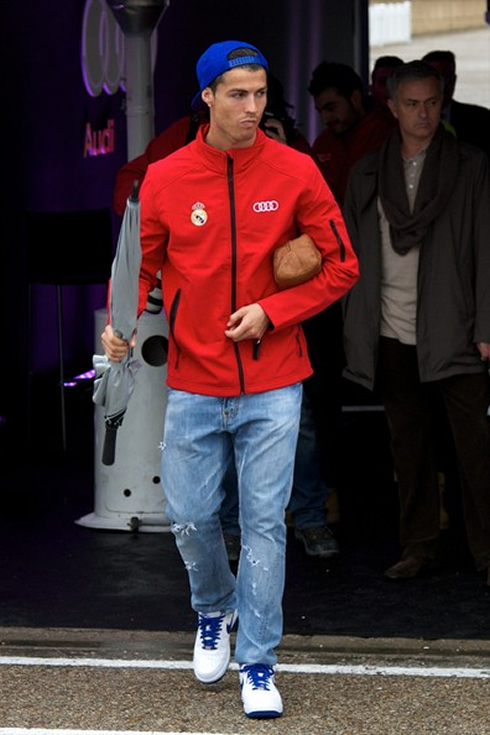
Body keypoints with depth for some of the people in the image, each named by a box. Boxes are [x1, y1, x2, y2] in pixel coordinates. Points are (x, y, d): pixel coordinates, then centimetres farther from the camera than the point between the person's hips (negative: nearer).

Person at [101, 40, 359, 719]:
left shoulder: (295, 172, -5)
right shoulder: (164, 178, -3)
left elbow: (341, 267, 0)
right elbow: (142, 265, 8)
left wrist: (271, 312, -12)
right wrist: (123, 324, -11)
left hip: (272, 388, -1)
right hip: (194, 386, 1)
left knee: (264, 523, -1)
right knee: (189, 518, 8)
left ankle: (258, 663, 11)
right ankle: (215, 613, 38)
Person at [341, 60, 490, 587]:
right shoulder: (367, 174, 11)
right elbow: (352, 258, 14)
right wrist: (355, 330, 8)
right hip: (392, 335, 3)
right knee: (408, 445, 9)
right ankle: (419, 547, 18)